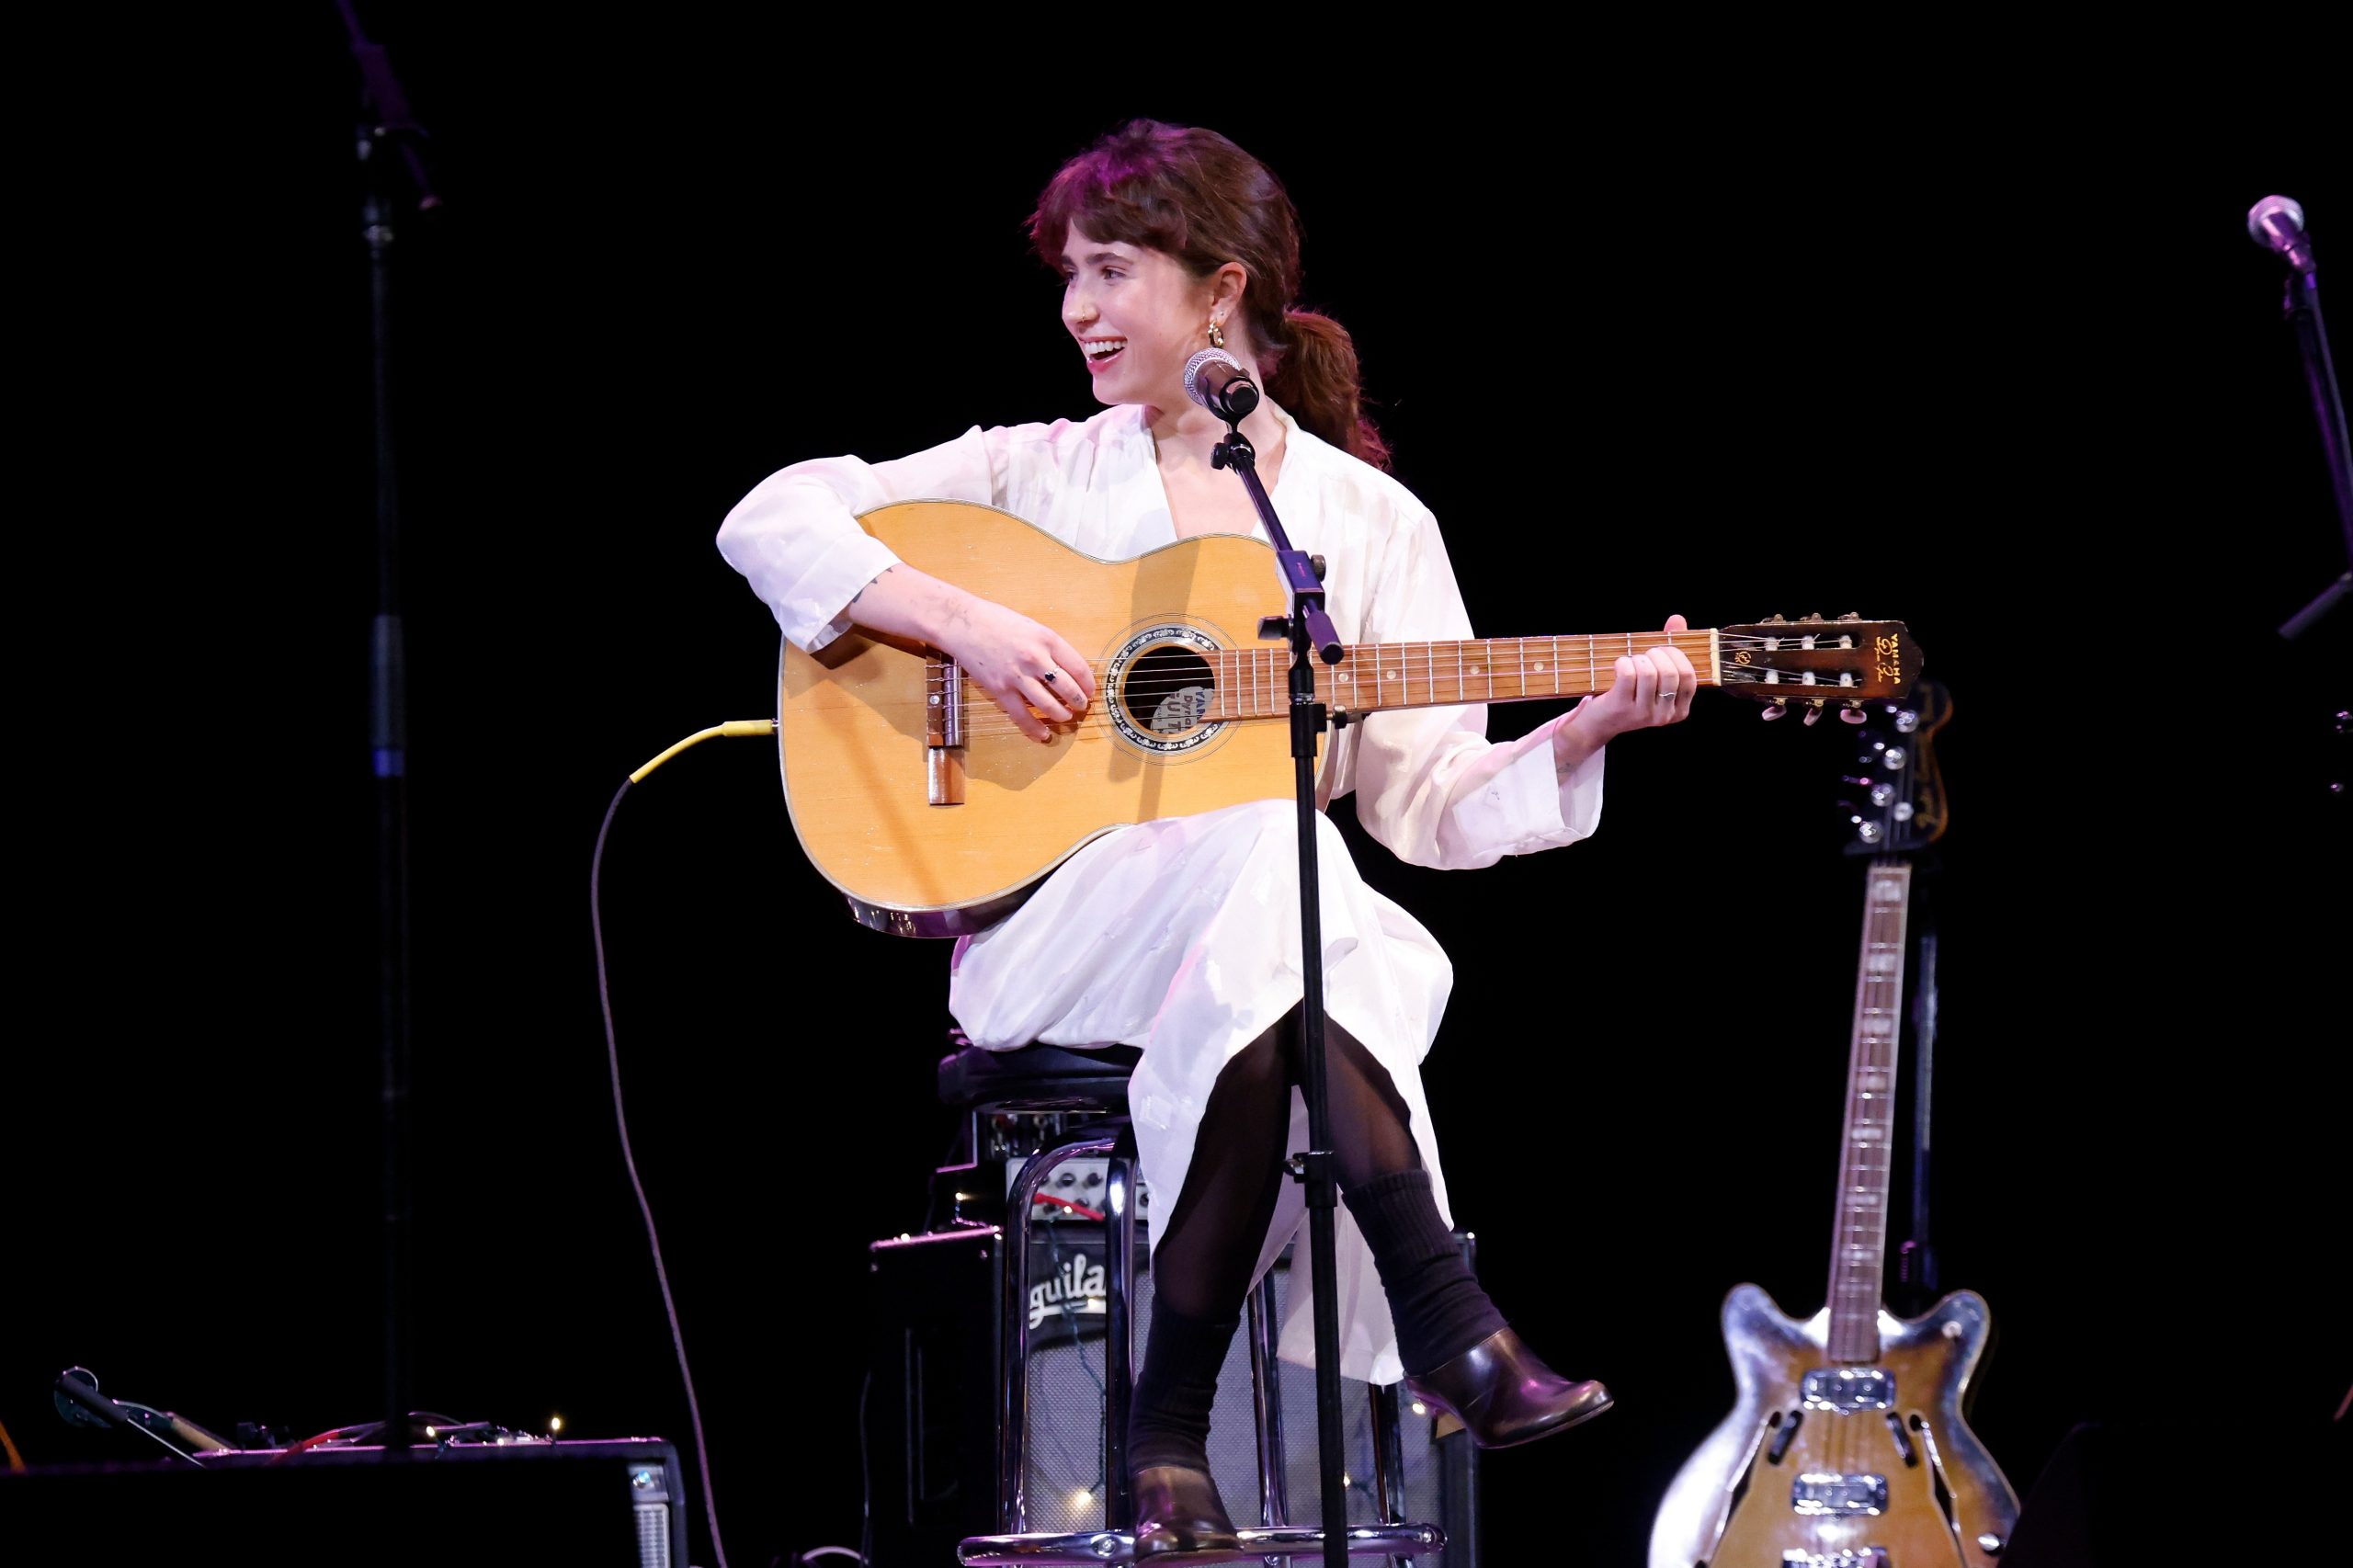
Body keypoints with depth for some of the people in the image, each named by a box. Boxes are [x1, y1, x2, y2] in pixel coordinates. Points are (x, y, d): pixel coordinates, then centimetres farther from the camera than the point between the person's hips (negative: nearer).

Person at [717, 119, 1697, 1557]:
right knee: (1265, 860, -36)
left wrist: (1592, 725, -11)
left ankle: (1177, 1426, -28)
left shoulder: (1370, 522, 11)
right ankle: (1445, 1322, -38)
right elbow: (770, 522, 1)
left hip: (1270, 926, 2)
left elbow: (1431, 803, 6)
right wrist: (964, 622, -12)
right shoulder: (1043, 472, 10)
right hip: (1053, 917, -2)